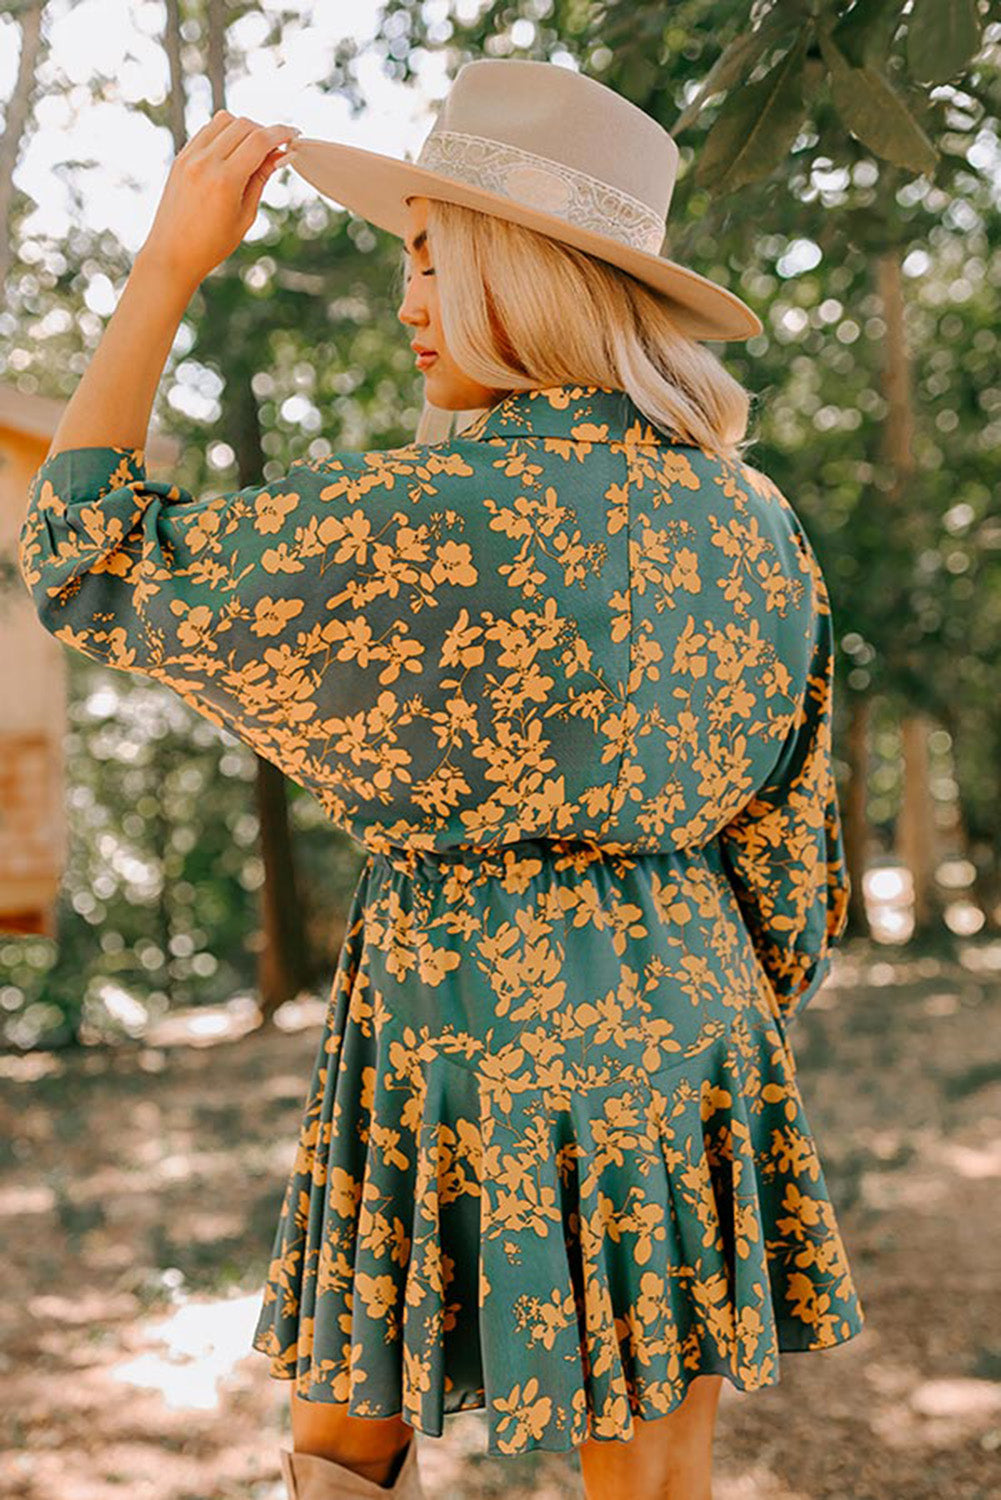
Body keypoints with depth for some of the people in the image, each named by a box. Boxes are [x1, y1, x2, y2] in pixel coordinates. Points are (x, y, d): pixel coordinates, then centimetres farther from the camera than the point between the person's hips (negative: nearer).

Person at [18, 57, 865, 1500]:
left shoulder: (433, 517, -18)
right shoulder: (754, 515, 2)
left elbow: (89, 563, -7)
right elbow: (789, 839, 8)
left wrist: (168, 263, -3)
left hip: (472, 1028, -6)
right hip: (681, 1015, 6)